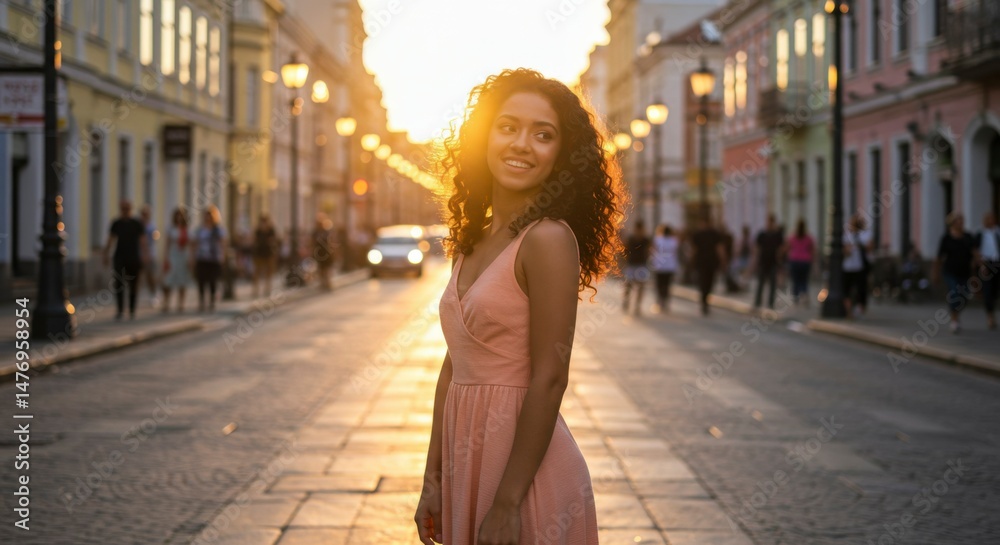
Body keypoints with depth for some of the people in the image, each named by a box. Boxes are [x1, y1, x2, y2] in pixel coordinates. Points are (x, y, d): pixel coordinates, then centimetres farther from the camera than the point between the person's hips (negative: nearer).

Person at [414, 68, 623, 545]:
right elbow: (454, 366, 11)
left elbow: (549, 379, -18)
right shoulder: (472, 242, 9)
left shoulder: (547, 239, -14)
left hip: (525, 464, -7)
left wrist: (507, 503, -19)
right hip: (468, 461, 7)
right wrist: (432, 480, 10)